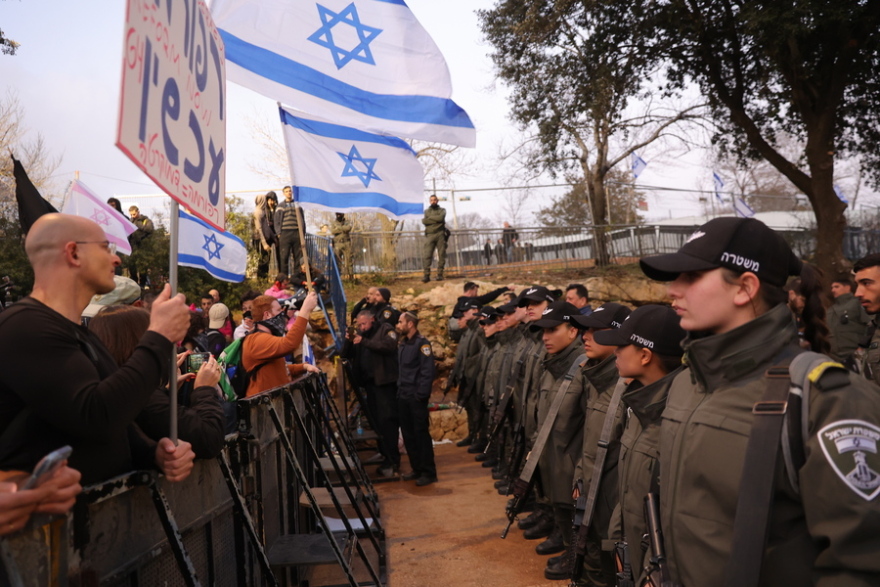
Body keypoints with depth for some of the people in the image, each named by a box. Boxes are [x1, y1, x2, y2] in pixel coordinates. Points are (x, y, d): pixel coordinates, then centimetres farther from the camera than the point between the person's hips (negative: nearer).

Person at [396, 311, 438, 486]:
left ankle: (429, 472, 6)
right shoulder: (402, 344, 13)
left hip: (416, 397, -8)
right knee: (408, 434, 11)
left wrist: (421, 394, -19)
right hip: (403, 396, 8)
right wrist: (399, 389, 10)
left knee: (421, 433, -2)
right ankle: (417, 468, 22)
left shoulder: (421, 343, -11)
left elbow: (428, 371, -16)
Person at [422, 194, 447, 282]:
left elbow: (441, 218, -7)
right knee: (427, 256, -8)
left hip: (440, 234, 0)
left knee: (441, 255, -4)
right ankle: (426, 275, -9)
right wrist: (436, 220, -4)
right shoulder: (426, 211, 18)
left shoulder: (442, 210, 15)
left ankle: (440, 275, 0)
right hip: (430, 235, 0)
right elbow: (424, 221, 0)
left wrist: (430, 217, 0)